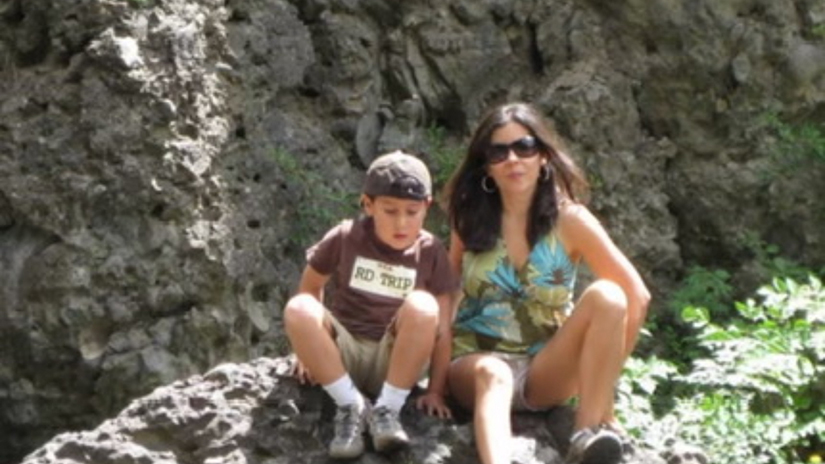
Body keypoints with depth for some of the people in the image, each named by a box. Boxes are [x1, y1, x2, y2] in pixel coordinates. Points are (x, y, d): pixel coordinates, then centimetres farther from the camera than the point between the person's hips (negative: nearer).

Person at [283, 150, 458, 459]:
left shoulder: (430, 252, -4)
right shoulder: (346, 237, -4)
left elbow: (441, 327, -4)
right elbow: (310, 287, 8)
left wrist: (437, 390, -8)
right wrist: (309, 349, 6)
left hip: (395, 361, -1)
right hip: (342, 355, 1)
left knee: (422, 306, -31)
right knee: (298, 309, -29)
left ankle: (387, 410, -21)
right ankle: (351, 406, -18)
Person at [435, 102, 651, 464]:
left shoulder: (569, 220, -5)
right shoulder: (470, 218, 0)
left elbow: (637, 297, -6)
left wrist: (602, 374, -8)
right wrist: (439, 372, -8)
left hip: (545, 373, 1)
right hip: (475, 360, 0)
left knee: (606, 296, -25)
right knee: (492, 374, -38)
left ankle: (589, 434, -30)